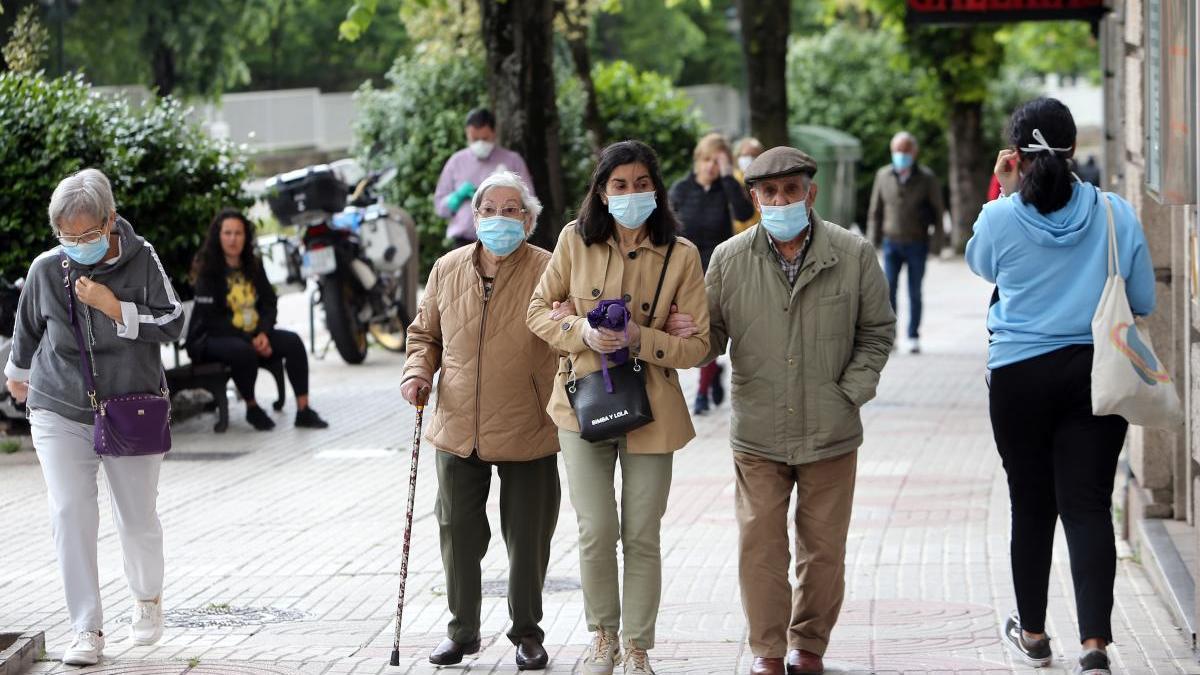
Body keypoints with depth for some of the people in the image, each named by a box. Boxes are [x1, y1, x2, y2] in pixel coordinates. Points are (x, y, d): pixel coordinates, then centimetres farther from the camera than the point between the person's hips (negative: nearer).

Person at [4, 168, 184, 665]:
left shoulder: (141, 259, -9)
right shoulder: (46, 269, -6)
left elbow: (172, 323, -12)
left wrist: (112, 306, -22)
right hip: (61, 413, 0)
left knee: (138, 519, 8)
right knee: (69, 514, -12)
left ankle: (147, 598, 39)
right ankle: (87, 631, -7)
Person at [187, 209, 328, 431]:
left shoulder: (253, 266, 9)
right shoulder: (208, 271, -11)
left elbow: (270, 303, 9)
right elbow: (211, 320, -16)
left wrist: (263, 333, -13)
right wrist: (250, 340, -21)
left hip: (253, 335, 6)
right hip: (209, 338, -6)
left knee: (292, 342, -17)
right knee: (243, 352, -37)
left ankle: (303, 410, -18)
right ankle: (252, 408, -12)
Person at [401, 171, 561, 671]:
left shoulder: (549, 271, -7)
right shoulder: (448, 269, 6)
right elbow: (425, 334, 17)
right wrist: (417, 372, 1)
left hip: (528, 433, -3)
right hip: (458, 429, 3)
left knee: (528, 540, 6)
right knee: (458, 535, 9)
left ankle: (527, 633, 23)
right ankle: (462, 630, 25)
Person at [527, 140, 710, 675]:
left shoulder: (681, 255, -5)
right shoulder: (576, 241, -2)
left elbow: (697, 346, -5)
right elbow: (540, 310, 6)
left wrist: (640, 338, -21)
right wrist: (582, 332, -14)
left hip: (650, 410, 0)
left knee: (642, 538, 5)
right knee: (596, 531, -2)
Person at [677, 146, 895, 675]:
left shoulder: (853, 255, -1)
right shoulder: (729, 259, 0)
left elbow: (877, 332, 7)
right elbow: (714, 334, 9)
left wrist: (851, 391, -3)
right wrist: (684, 333, -13)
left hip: (830, 433, 0)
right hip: (757, 433, 0)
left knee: (824, 548, 9)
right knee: (759, 546, 0)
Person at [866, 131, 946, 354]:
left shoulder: (926, 178, -3)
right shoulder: (883, 176, 4)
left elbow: (938, 211, -1)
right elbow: (875, 211, 10)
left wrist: (937, 242, -6)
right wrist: (873, 241, 6)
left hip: (917, 244, -2)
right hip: (891, 243, 2)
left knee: (915, 292, 4)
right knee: (888, 289, -7)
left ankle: (913, 338, 12)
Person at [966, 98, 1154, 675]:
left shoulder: (1000, 220, -8)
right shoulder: (1117, 215, -5)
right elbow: (1143, 302, 4)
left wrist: (1008, 192, 14)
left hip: (1020, 375, 0)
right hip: (1095, 373, 1)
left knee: (1032, 505, 13)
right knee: (1088, 505, -1)